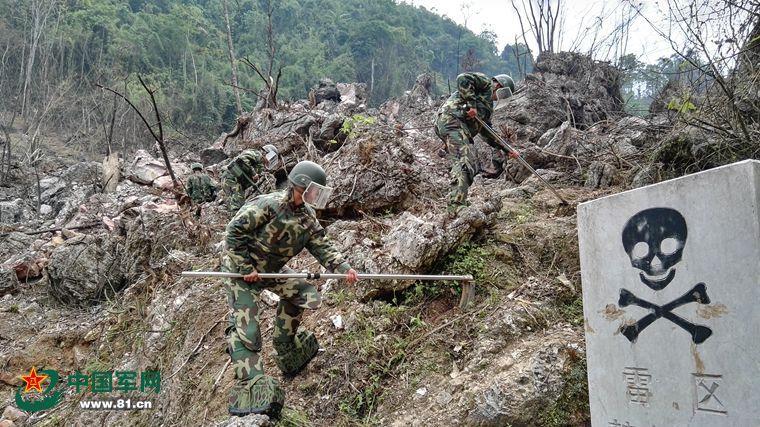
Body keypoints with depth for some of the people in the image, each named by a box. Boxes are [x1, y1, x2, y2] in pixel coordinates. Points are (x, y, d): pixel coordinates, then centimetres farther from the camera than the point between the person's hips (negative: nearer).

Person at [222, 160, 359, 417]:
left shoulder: (307, 216, -2)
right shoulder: (269, 205, -26)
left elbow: (321, 246, -4)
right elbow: (235, 230, -24)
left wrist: (343, 267, -20)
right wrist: (246, 268, -22)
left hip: (272, 269, 8)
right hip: (242, 270, -7)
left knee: (304, 294, 5)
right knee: (245, 329, -13)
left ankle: (286, 345, 26)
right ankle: (250, 391, -14)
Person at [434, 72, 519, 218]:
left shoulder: (488, 104, 37)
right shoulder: (486, 83, 11)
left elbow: (487, 133, 35)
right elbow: (463, 78, -9)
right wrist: (471, 103, -14)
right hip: (452, 118, -10)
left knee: (472, 166, 6)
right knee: (464, 162, -22)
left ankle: (455, 206, 3)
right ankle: (456, 208, -32)